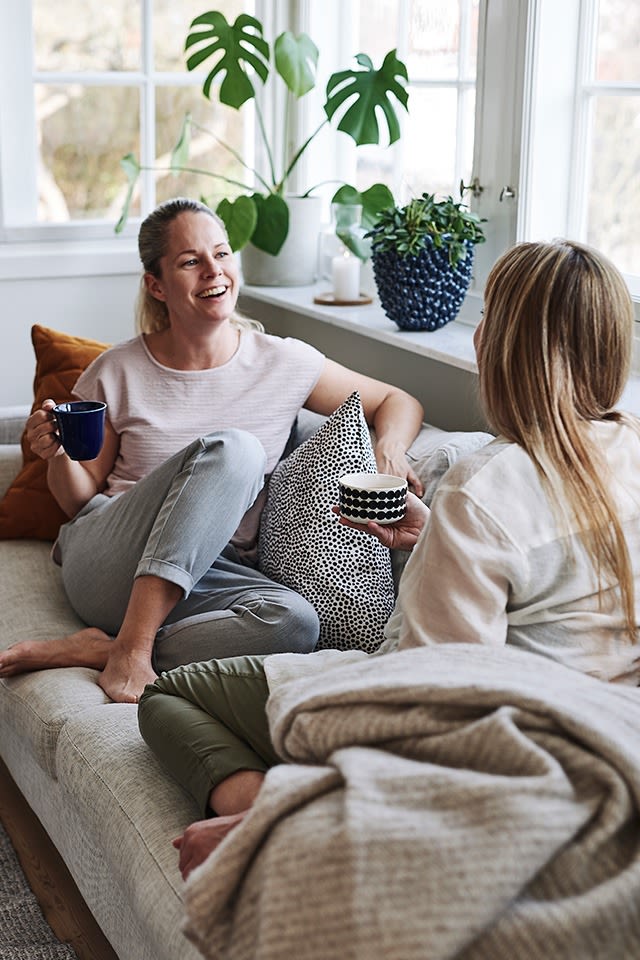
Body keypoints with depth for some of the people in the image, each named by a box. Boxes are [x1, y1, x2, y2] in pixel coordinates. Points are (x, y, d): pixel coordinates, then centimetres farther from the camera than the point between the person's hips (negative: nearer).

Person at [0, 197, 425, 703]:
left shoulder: (286, 363, 4)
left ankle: (93, 649, -23)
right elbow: (81, 500, 10)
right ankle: (130, 648, -31)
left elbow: (399, 402, 14)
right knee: (231, 448, -29)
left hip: (206, 580, 2)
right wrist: (58, 456, -12)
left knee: (294, 622, -34)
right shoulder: (118, 372, 3)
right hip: (107, 563, -2)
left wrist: (389, 448, -9)